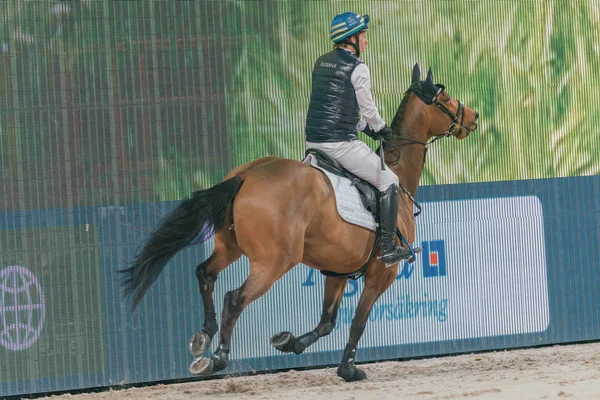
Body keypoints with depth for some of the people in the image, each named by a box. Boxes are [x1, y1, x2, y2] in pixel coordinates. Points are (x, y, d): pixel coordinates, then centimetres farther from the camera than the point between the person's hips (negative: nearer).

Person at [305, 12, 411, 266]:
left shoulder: (321, 63, 16)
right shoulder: (357, 68, -9)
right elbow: (367, 109, -3)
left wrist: (365, 128, 26)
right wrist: (380, 128, 18)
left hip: (313, 141, 8)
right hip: (340, 144, -8)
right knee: (388, 181, 2)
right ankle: (388, 250, -1)